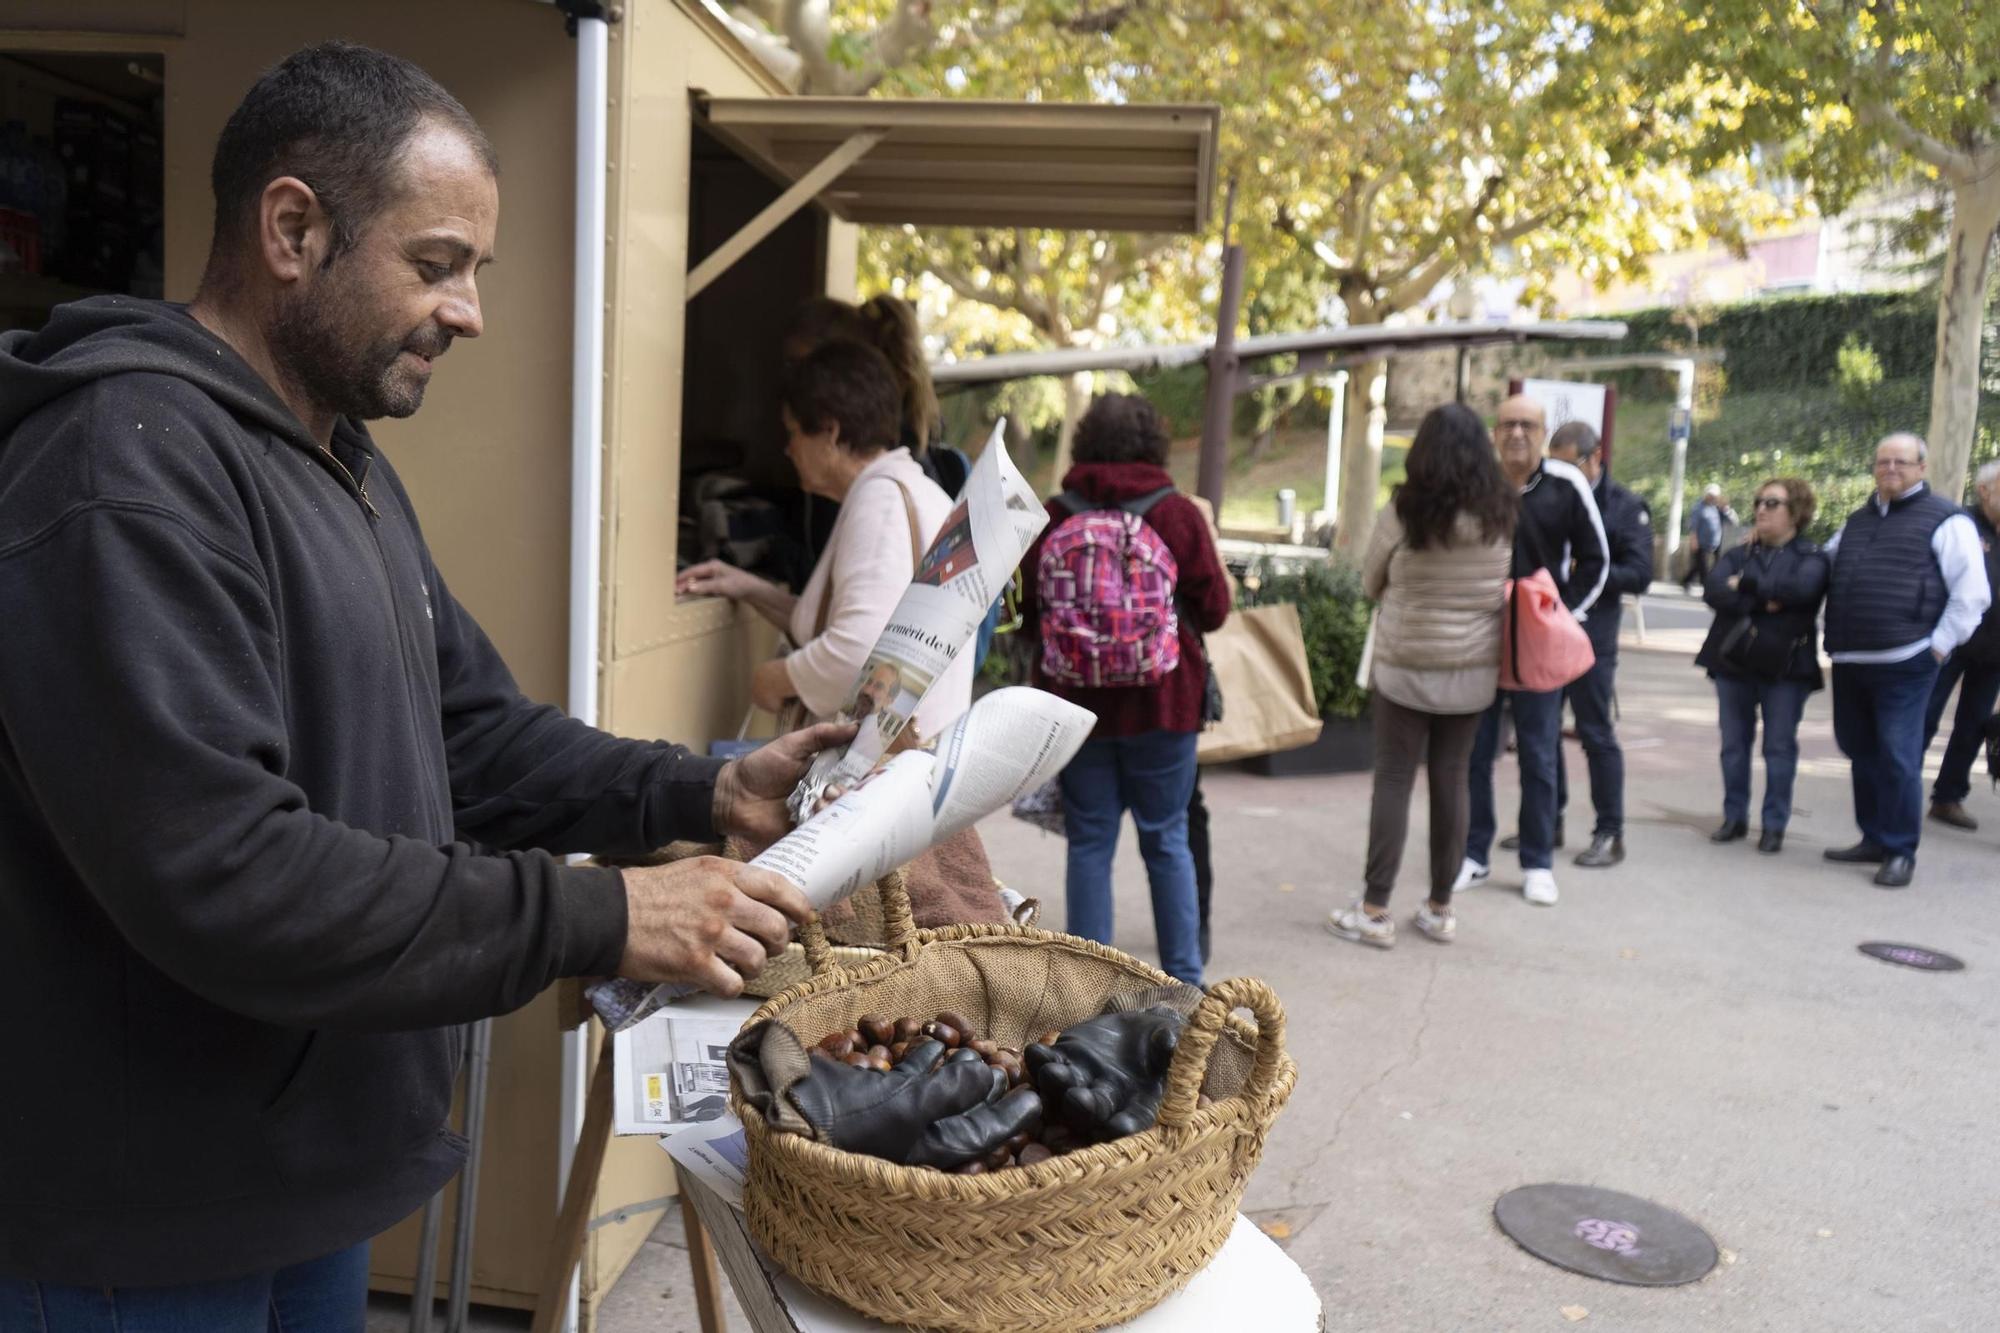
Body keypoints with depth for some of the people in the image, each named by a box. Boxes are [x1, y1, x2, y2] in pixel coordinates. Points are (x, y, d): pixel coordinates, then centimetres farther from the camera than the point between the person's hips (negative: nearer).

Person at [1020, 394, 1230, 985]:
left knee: (1089, 841, 9)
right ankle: (1183, 977, 18)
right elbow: (1213, 610, -2)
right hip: (1161, 702, -1)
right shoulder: (1178, 513, -7)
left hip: (1074, 703, 1)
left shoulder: (1053, 516, -4)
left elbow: (1029, 617, 3)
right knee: (1167, 838, 11)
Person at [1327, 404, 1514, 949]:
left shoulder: (1405, 510, -12)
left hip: (1405, 668, -3)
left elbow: (1370, 583, 1)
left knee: (1394, 782, 2)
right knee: (1451, 782, 10)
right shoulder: (1506, 514, -3)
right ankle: (1440, 908, 18)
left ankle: (1375, 911, 5)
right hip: (1474, 671, 3)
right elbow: (1507, 592, 8)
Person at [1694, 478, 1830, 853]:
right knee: (1734, 744, 9)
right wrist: (1764, 602, -18)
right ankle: (1734, 816, 19)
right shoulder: (1738, 553, 11)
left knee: (1779, 747, 2)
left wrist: (1745, 584, -12)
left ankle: (1774, 825, 9)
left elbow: (1800, 588, -21)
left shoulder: (1811, 556, 1)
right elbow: (1713, 590, -7)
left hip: (1785, 665, -3)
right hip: (1734, 661, 4)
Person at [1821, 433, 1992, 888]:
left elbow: (1972, 592, -7)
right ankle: (1874, 839, 25)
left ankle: (1900, 852, 4)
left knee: (1897, 757, -6)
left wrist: (1940, 645, -10)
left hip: (1904, 664, -7)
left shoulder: (1945, 520, -2)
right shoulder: (1857, 521, 17)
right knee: (1860, 752, 13)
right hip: (1849, 662, 7)